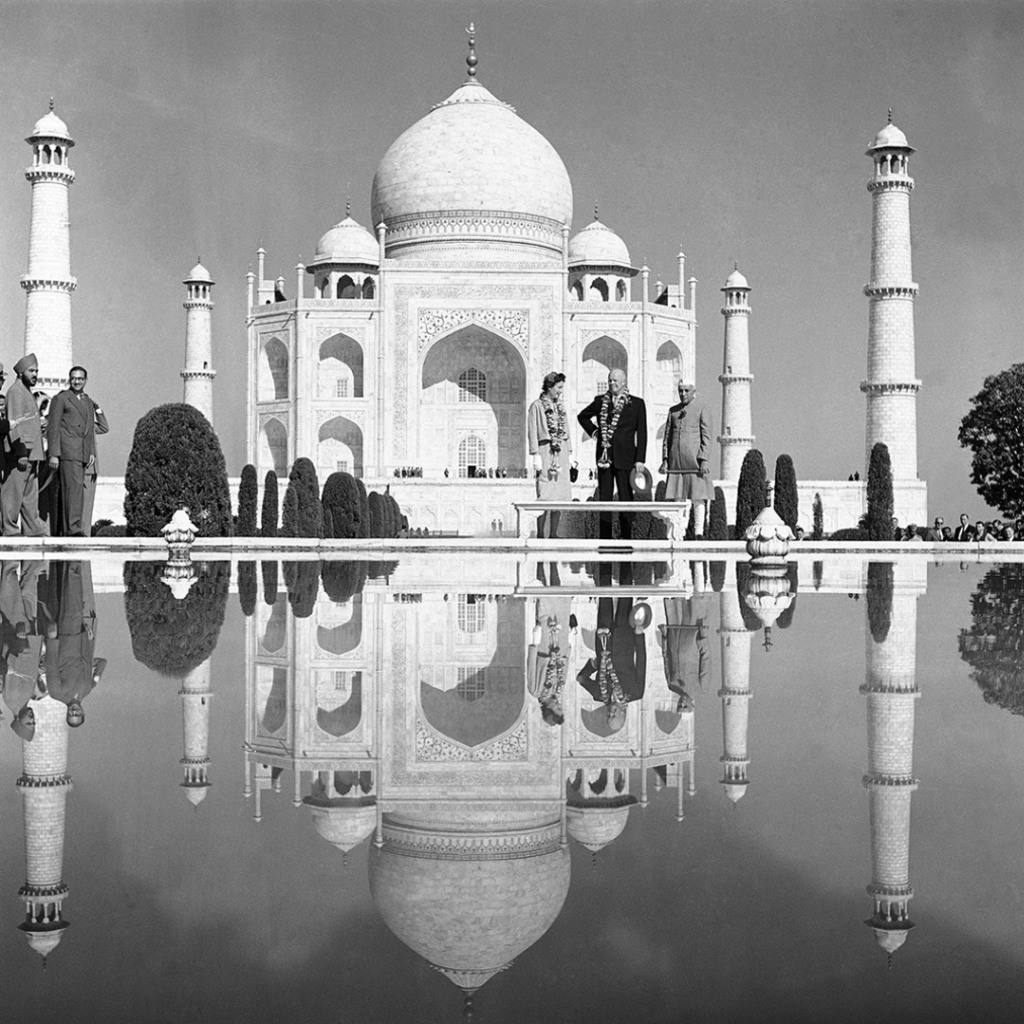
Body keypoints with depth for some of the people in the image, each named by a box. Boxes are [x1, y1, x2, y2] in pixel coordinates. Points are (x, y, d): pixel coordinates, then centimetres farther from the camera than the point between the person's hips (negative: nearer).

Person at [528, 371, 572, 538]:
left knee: (560, 495, 4)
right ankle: (542, 534, -5)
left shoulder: (560, 406, 16)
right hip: (546, 451, -6)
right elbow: (532, 432, -6)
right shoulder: (537, 405, -2)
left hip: (561, 453, 6)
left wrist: (570, 454, 13)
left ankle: (554, 533, 9)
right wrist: (536, 456, -12)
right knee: (546, 496, -8)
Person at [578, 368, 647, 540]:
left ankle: (627, 537, 5)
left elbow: (641, 434, 0)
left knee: (626, 498, 0)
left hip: (625, 457, -3)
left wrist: (640, 460, -7)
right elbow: (583, 416, 26)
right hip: (604, 456, 3)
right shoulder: (601, 401, 9)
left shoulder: (637, 403, 2)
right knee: (604, 498, 4)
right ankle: (604, 538, 7)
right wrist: (593, 430, 10)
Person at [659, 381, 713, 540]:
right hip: (676, 462, 4)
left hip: (695, 461, -4)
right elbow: (667, 437, 15)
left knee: (698, 497, -3)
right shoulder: (673, 411, 15)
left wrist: (704, 460, -12)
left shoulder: (702, 410, 2)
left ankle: (699, 533, 1)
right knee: (677, 497, 1)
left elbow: (706, 438, -3)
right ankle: (679, 534, 3)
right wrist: (665, 460, 5)